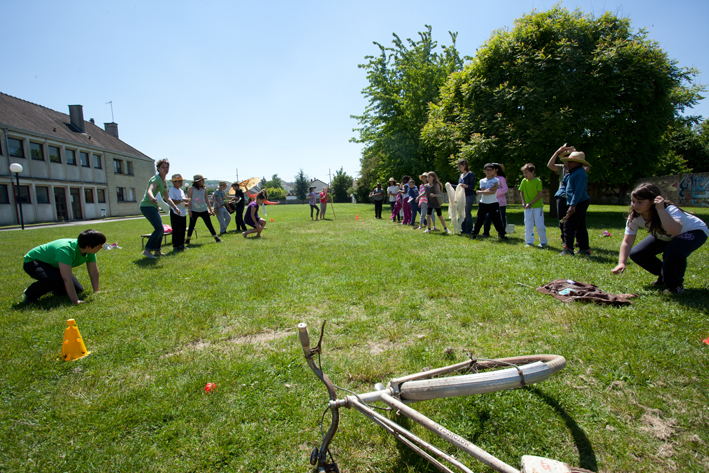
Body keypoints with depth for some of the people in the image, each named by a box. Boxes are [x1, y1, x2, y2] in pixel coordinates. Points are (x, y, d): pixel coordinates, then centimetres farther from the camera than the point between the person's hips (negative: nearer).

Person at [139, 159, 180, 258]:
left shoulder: (163, 181, 16)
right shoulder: (156, 178, -13)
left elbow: (167, 198, 24)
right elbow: (150, 190, -33)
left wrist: (175, 207, 17)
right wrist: (152, 198, -55)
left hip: (154, 207, 10)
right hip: (147, 205, -10)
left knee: (160, 229, 15)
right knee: (159, 229, -19)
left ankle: (157, 250, 23)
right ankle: (147, 250, -14)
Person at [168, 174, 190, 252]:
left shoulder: (181, 191, 17)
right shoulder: (172, 190, -9)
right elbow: (172, 202, -19)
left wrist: (186, 204, 3)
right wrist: (182, 200, -24)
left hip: (183, 213, 8)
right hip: (176, 213, -8)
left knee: (183, 229, 11)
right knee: (176, 230, -6)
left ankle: (181, 245, 20)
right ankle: (175, 246, 0)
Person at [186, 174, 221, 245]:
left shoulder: (204, 189, 7)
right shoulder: (191, 188, -3)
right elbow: (188, 200, -3)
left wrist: (210, 210, 12)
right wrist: (189, 210, -9)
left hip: (204, 210, 3)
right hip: (194, 211, -2)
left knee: (209, 224, 1)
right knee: (191, 226, 6)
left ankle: (216, 238, 5)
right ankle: (188, 240, 20)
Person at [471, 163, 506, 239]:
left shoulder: (496, 180, 0)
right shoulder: (482, 181, 8)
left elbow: (494, 191, -13)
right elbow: (483, 190, -5)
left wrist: (481, 192, -14)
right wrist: (491, 189, -16)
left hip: (493, 203, -2)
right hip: (483, 203, 2)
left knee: (497, 219, 3)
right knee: (479, 219, 4)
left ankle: (501, 234, 15)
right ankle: (474, 233, 13)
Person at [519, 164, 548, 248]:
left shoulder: (538, 181, -10)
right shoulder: (524, 181, 3)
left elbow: (539, 195, -11)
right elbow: (521, 192, 11)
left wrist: (530, 203, -15)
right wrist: (523, 202, -1)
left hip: (537, 206, -4)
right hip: (528, 207, 4)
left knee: (539, 225, 1)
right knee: (528, 225, 6)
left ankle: (543, 242, 14)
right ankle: (529, 241, 16)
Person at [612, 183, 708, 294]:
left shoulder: (670, 210, -37)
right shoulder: (635, 217, -21)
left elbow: (675, 231, -58)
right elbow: (627, 241, -23)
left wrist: (660, 209, -57)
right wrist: (621, 263, -35)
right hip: (665, 236, 6)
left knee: (673, 252, -37)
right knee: (636, 254, -8)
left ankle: (676, 285, -8)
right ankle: (665, 277, 17)